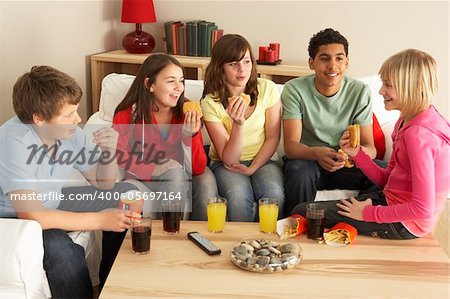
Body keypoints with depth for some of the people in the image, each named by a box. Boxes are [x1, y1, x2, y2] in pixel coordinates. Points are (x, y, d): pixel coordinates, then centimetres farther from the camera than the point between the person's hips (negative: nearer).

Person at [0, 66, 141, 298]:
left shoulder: (69, 130, -12)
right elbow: (32, 215, -38)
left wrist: (110, 152, -21)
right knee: (62, 249, -37)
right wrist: (99, 220, -35)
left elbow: (103, 184, 0)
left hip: (51, 204, 8)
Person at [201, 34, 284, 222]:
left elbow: (273, 139, 0)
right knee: (238, 195, -33)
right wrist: (238, 124, -31)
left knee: (274, 194, -30)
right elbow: (228, 159, -14)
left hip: (262, 160, 2)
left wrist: (251, 168, -12)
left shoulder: (267, 89, -6)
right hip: (226, 164, -1)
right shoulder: (210, 103, -13)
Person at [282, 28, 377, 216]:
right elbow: (291, 145, -17)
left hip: (345, 164, 2)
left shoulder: (360, 92, -4)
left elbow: (370, 148, -7)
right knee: (300, 172, -36)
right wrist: (316, 153, -40)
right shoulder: (295, 89, -11)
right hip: (306, 158, -2)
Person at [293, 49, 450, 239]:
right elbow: (387, 180, 9)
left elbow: (423, 208, -27)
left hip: (404, 224, -10)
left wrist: (368, 213, -18)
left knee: (302, 213, -10)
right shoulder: (407, 121, 7)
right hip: (391, 200, 10)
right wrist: (357, 153, -6)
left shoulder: (418, 134, -25)